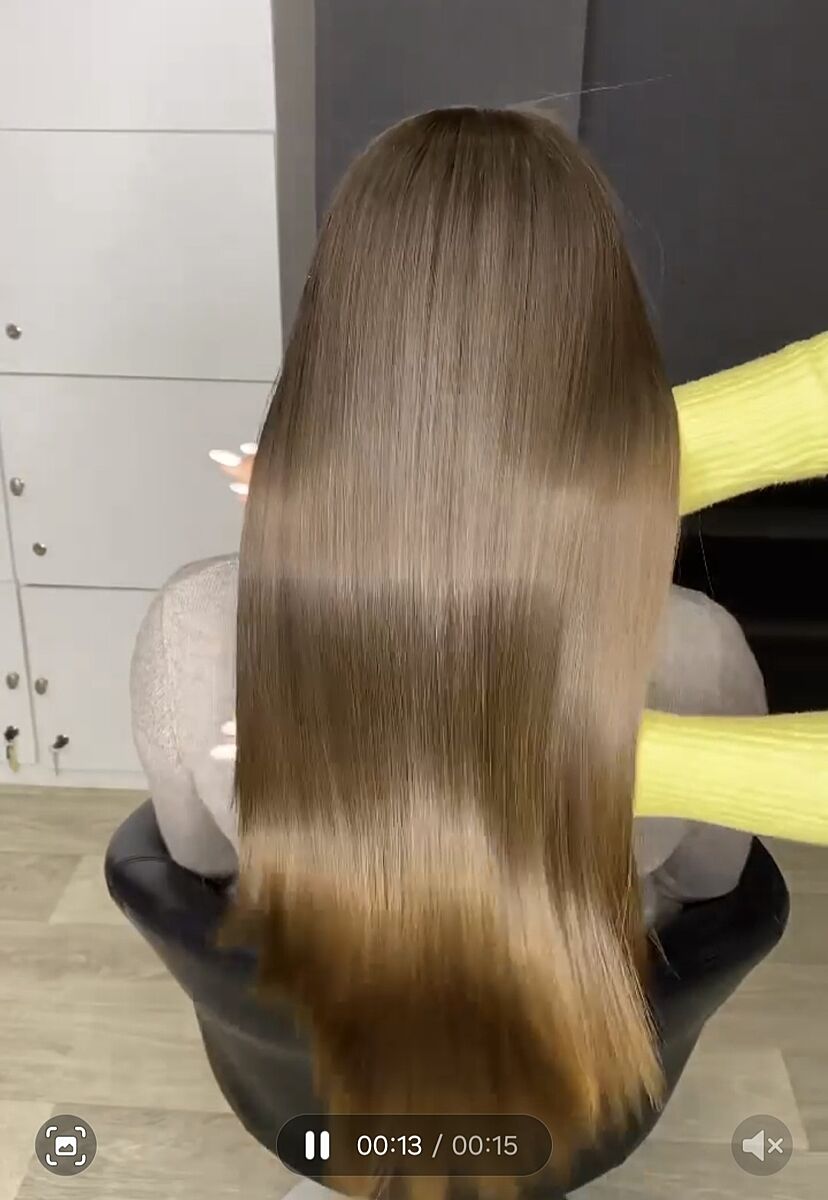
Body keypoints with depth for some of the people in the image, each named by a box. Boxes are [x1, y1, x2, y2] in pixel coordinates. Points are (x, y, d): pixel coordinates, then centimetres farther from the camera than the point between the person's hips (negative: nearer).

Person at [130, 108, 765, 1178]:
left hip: (299, 1070, 1)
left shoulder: (193, 631, -35)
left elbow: (201, 852, -12)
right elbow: (708, 875, -12)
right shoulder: (697, 655, -36)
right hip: (588, 1085, 1)